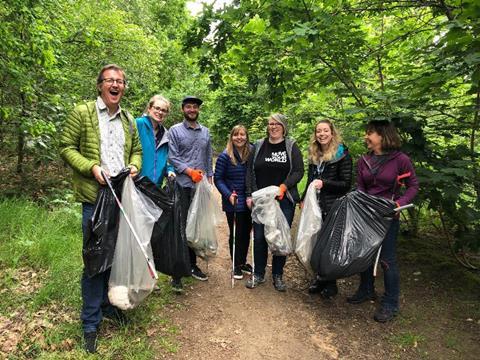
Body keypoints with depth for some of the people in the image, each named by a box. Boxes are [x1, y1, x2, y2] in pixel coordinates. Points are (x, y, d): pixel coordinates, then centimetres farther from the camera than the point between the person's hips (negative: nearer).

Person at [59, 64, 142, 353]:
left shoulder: (128, 120, 14)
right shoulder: (82, 113, 0)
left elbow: (137, 150, 21)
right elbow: (67, 147, -2)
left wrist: (135, 166, 0)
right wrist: (91, 167, -17)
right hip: (95, 197, -5)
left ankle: (110, 303, 36)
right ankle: (91, 323, 16)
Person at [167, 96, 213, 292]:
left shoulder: (205, 132, 16)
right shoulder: (175, 131, 2)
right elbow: (172, 157, -6)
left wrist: (210, 178, 12)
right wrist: (190, 171, -15)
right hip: (182, 186, -4)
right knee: (180, 227, -4)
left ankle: (192, 264, 23)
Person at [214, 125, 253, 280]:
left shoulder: (251, 153, 0)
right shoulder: (225, 156, -9)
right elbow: (218, 179, -6)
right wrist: (228, 195, -18)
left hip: (249, 201, 3)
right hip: (233, 203, -3)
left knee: (246, 232, 13)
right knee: (236, 233, 7)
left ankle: (243, 262, 32)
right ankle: (236, 266, 24)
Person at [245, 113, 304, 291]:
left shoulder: (291, 146, 4)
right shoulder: (259, 146, 9)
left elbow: (298, 171, -3)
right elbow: (250, 171, 9)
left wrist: (284, 186, -17)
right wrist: (249, 195, 1)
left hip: (284, 200, -1)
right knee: (259, 237, 3)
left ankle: (278, 275, 22)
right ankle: (258, 274, 20)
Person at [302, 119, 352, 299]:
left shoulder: (342, 155, -7)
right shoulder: (313, 155, 12)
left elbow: (346, 184, -10)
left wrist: (324, 183, -20)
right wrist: (304, 199, 14)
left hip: (333, 208, -5)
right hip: (315, 206, 6)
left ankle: (331, 284, 19)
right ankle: (320, 279, 26)